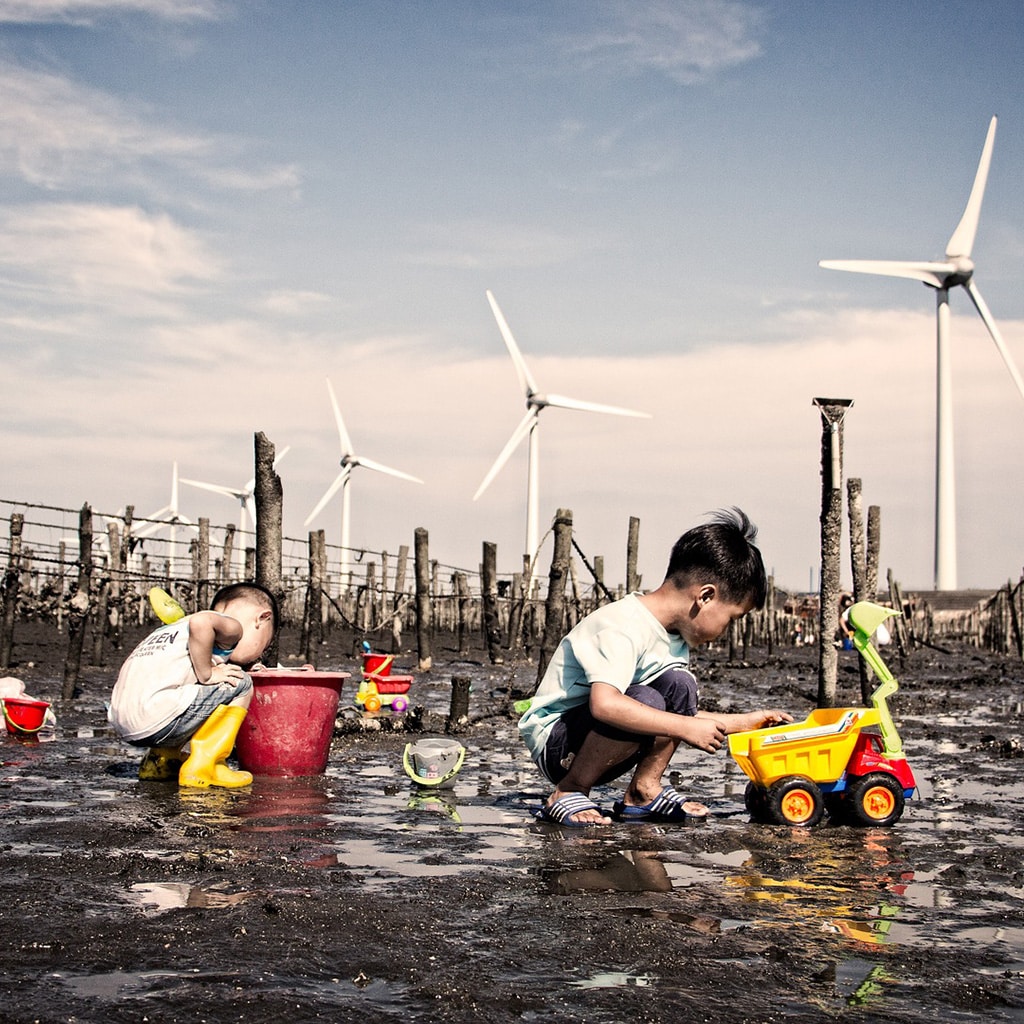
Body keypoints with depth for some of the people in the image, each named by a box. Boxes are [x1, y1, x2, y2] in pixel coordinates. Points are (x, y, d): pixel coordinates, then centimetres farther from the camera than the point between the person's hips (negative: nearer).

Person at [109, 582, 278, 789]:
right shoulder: (232, 627, 0)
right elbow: (200, 622, -20)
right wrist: (206, 675, -11)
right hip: (157, 722, -9)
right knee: (241, 684, 2)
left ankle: (161, 759, 22)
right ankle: (202, 766, -3)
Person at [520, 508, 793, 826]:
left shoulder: (673, 634, 6)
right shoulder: (621, 628, -25)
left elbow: (681, 715, 15)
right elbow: (604, 704, -40)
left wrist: (744, 722, 13)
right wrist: (686, 727, -35)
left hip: (597, 742, 9)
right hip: (553, 744, -9)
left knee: (678, 686, -5)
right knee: (644, 701, -32)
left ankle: (644, 790, -1)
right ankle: (567, 793, -16)